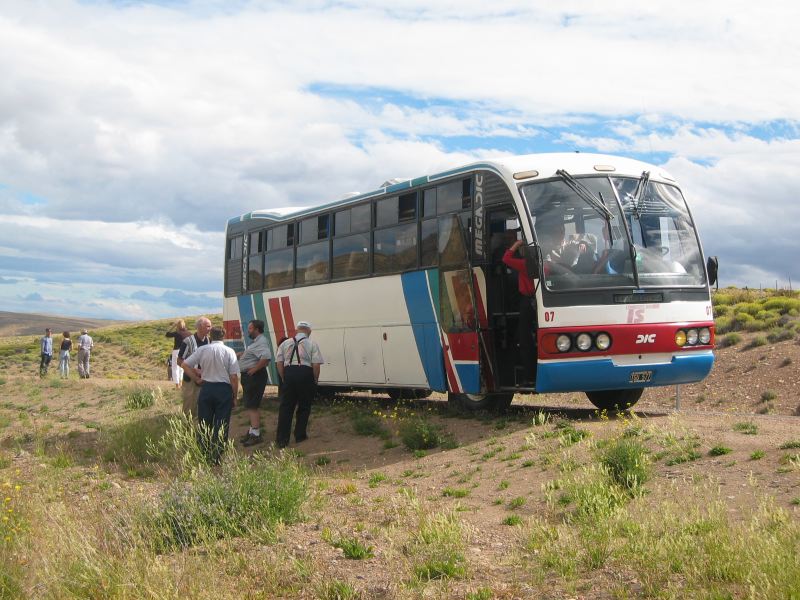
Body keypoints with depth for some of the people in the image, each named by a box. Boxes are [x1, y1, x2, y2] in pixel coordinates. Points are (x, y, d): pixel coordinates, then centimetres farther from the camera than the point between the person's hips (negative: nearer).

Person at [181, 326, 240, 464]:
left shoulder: (202, 350, -1)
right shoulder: (229, 352, -6)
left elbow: (185, 365, -1)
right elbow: (234, 376, -6)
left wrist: (197, 379, 9)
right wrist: (234, 396, 3)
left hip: (206, 388, 2)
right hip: (224, 389, -2)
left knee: (204, 423, 13)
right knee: (221, 426, 6)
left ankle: (204, 456, 18)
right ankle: (217, 458, 7)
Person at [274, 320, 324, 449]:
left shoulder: (285, 343, 11)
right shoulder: (312, 344, 2)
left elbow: (279, 363, 7)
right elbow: (316, 365, -5)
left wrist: (284, 378, 13)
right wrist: (315, 380, 5)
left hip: (289, 374, 3)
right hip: (305, 374, -2)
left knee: (285, 408, 4)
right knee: (304, 407, 12)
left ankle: (281, 439, 0)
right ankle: (300, 435, 17)